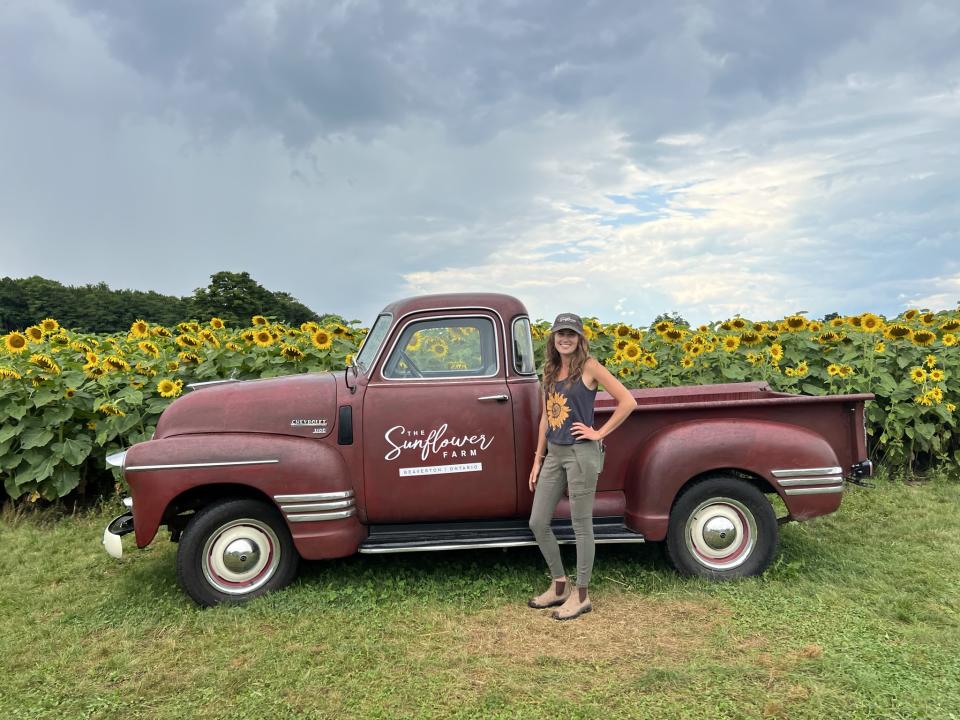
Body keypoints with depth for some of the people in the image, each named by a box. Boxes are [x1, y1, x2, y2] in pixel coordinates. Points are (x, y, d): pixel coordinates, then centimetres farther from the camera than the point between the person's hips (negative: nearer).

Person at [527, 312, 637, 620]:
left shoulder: (589, 366, -7)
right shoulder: (550, 371, 11)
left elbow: (628, 401, -11)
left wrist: (600, 433, -9)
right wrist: (537, 461, 14)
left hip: (581, 453, -7)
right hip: (553, 454, 7)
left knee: (581, 525, 3)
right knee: (537, 522, 8)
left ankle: (581, 596, 18)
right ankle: (559, 585, 26)